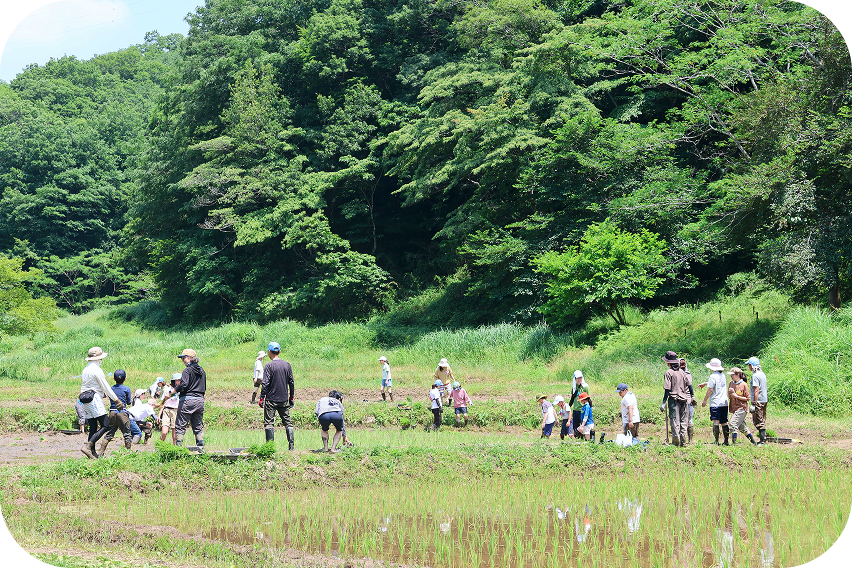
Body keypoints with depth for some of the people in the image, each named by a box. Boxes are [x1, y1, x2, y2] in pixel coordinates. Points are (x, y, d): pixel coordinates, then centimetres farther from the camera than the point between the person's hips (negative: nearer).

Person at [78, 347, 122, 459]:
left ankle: (92, 453, 2)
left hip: (85, 399, 9)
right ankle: (87, 446, -23)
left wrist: (102, 393, 34)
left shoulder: (86, 369, 16)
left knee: (93, 428, 8)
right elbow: (106, 387, -10)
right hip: (94, 399, -9)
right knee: (104, 426, -10)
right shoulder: (97, 370, -11)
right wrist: (117, 400, -5)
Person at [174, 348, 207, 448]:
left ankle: (178, 445, -5)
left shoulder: (188, 370, -9)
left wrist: (174, 390, -6)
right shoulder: (202, 371, 13)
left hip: (188, 399, -7)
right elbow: (204, 388, 17)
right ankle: (200, 446, 9)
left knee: (180, 425, -1)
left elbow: (183, 385, -21)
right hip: (200, 400, 7)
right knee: (198, 426, 13)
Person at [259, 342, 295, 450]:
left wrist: (261, 398, -9)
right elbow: (291, 383, 9)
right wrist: (291, 398, 17)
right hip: (284, 400, 5)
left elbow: (265, 383, -14)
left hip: (271, 400, -5)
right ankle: (292, 445, 5)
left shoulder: (269, 365, -10)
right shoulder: (287, 365, 5)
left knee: (269, 423, 1)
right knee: (288, 422, 9)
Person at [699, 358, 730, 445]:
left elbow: (710, 390, -11)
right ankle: (726, 441, 12)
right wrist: (705, 384, 42)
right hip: (724, 402, 7)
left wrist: (705, 400, -1)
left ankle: (716, 442, -13)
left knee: (715, 422, -8)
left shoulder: (713, 376, -11)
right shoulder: (722, 376, 12)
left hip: (715, 403, -7)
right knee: (724, 423, 11)